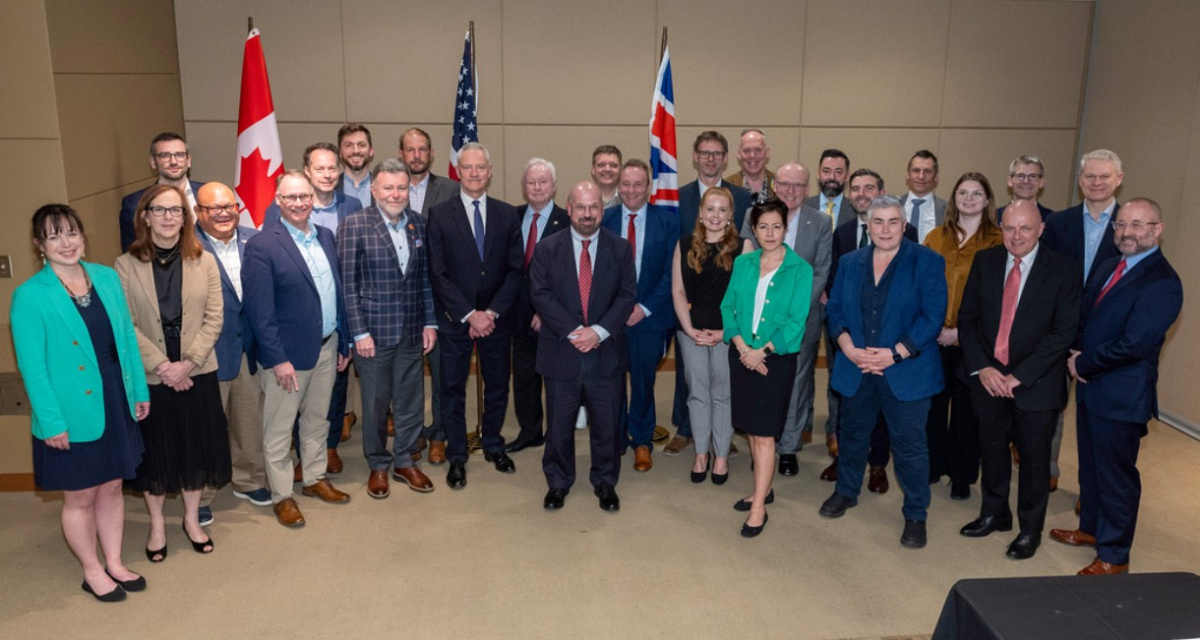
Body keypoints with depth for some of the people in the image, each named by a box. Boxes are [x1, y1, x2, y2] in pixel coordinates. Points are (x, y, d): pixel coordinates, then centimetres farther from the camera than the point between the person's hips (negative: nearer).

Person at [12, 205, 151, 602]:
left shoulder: (107, 278, 1)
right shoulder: (30, 296, -13)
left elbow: (127, 338, 7)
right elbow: (32, 366, -13)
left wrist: (140, 390, 7)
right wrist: (52, 422, -14)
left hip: (116, 407, 5)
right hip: (73, 415, -5)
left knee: (112, 486, 17)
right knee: (80, 496, 11)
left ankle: (114, 563, 34)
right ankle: (93, 572, 30)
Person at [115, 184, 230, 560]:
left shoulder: (204, 262, 0)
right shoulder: (126, 265, -4)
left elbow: (214, 318, -3)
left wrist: (188, 362, -12)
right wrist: (162, 366, -14)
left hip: (197, 373, 1)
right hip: (149, 377, -1)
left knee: (196, 447, 11)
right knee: (156, 451, 10)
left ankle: (192, 519, 31)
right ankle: (157, 525, 29)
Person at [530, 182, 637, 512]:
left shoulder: (621, 248, 3)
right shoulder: (547, 248, 0)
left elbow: (627, 295, -2)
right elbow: (540, 294, -6)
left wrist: (599, 331, -15)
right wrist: (572, 332, -16)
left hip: (607, 352, 1)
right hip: (561, 352, 0)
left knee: (607, 424, 10)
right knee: (559, 424, 10)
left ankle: (605, 482, 29)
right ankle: (558, 482, 28)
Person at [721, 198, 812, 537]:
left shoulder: (800, 270, -5)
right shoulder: (743, 263, 6)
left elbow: (796, 320, -10)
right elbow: (728, 306, 3)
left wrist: (762, 351, -16)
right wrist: (741, 346, -11)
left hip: (776, 358, -4)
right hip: (742, 355, 4)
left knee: (764, 434, -4)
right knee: (751, 429, 13)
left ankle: (759, 507, 2)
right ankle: (763, 488, 29)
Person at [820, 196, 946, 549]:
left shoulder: (927, 262, -5)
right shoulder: (849, 262, 8)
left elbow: (933, 317, -11)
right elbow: (835, 309, 6)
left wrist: (894, 354, -18)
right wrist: (848, 347, -10)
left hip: (906, 372, -4)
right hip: (856, 370, 4)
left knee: (909, 444, 2)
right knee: (852, 433, 19)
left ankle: (915, 515, 19)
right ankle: (846, 491, 41)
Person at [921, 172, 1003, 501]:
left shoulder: (997, 242, -4)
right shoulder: (935, 238, 9)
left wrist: (961, 330, -13)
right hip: (933, 337, 3)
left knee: (965, 410, 7)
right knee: (932, 405, 10)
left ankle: (962, 477, 20)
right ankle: (932, 467, 25)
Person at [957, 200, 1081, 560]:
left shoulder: (1063, 271, -9)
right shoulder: (984, 261, 1)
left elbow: (1064, 332, -12)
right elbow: (967, 317, 2)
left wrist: (1019, 375, -17)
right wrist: (981, 367, -10)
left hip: (1035, 384, -3)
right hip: (987, 378, 3)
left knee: (1034, 457, 10)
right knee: (992, 449, 17)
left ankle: (1030, 529, 29)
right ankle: (994, 514, 38)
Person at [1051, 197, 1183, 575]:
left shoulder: (1162, 283, -19)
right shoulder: (1107, 268, 9)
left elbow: (1133, 345, -25)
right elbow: (1084, 317, 14)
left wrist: (1083, 364, -13)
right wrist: (1078, 354, -5)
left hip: (1122, 396, -8)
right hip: (1090, 387, 8)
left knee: (1116, 474, 4)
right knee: (1090, 465, 22)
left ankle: (1114, 556, 19)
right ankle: (1091, 529, 41)